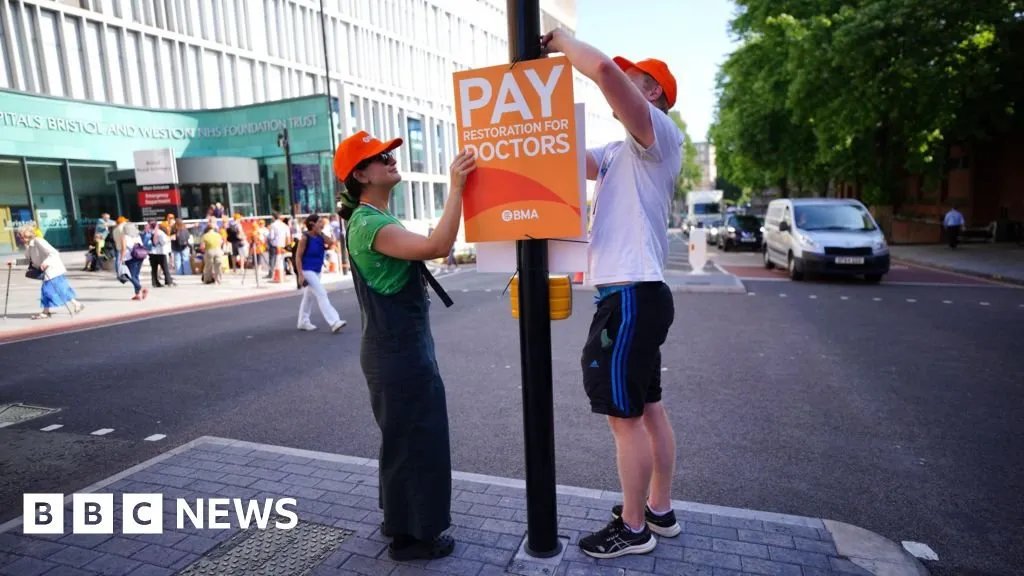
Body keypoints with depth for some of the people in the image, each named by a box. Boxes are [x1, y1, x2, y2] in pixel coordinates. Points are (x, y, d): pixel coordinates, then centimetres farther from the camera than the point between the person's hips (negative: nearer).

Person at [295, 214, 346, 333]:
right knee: (321, 294, -14)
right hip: (307, 271, -8)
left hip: (317, 270, 8)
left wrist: (321, 233, -8)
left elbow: (331, 242, -11)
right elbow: (298, 256, -15)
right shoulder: (305, 238, -15)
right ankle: (334, 322, -17)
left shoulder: (320, 236, 4)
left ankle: (303, 322, 29)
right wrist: (300, 275, -20)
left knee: (309, 296, 17)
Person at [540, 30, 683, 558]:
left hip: (632, 296, -10)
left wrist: (563, 40, -5)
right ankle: (660, 511, 31)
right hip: (635, 295, 10)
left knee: (625, 415, -1)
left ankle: (633, 528, 15)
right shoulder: (620, 152, 20)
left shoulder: (660, 135, -8)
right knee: (648, 408, 16)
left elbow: (604, 69, -22)